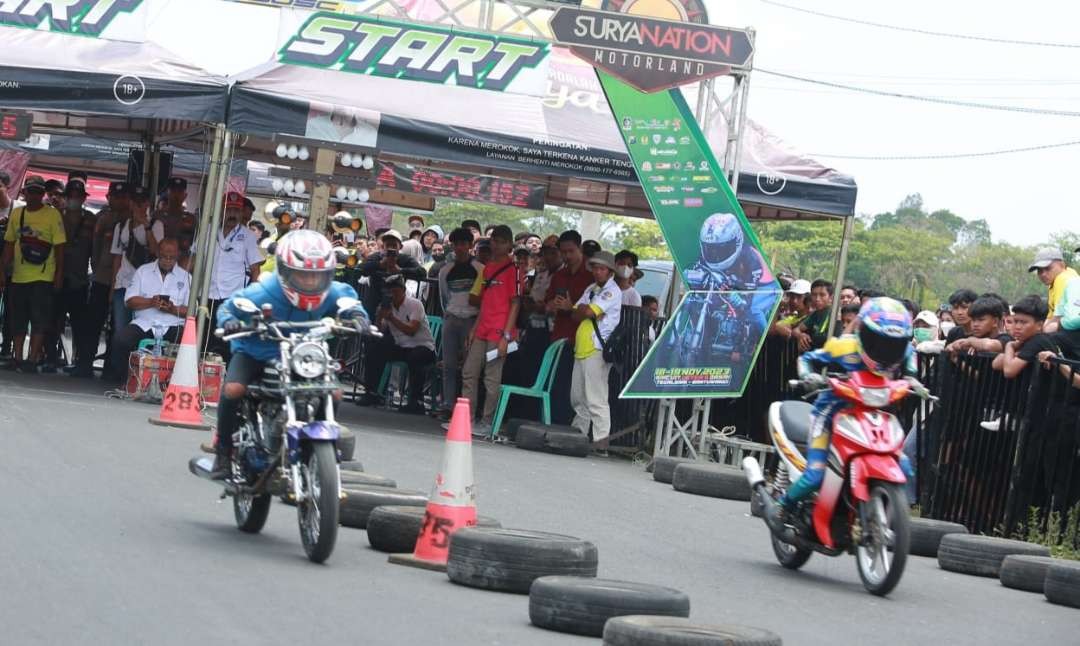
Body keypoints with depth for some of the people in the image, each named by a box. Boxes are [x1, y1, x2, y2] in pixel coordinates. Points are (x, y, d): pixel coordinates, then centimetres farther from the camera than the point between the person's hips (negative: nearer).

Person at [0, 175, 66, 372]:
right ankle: (17, 359, 14)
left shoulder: (53, 215, -4)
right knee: (18, 321, 8)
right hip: (19, 277, 5)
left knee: (39, 320, -7)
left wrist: (59, 274, -7)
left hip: (43, 278, -5)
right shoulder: (16, 213, 10)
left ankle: (32, 360, -5)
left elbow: (59, 247, -3)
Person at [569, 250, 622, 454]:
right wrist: (585, 312, -6)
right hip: (581, 349, 9)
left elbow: (588, 312, -16)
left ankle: (601, 442, -13)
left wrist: (582, 310, 4)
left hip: (597, 351, -9)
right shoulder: (591, 289, 20)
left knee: (595, 399, -12)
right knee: (578, 398, 15)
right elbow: (575, 315, 13)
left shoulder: (612, 291, -6)